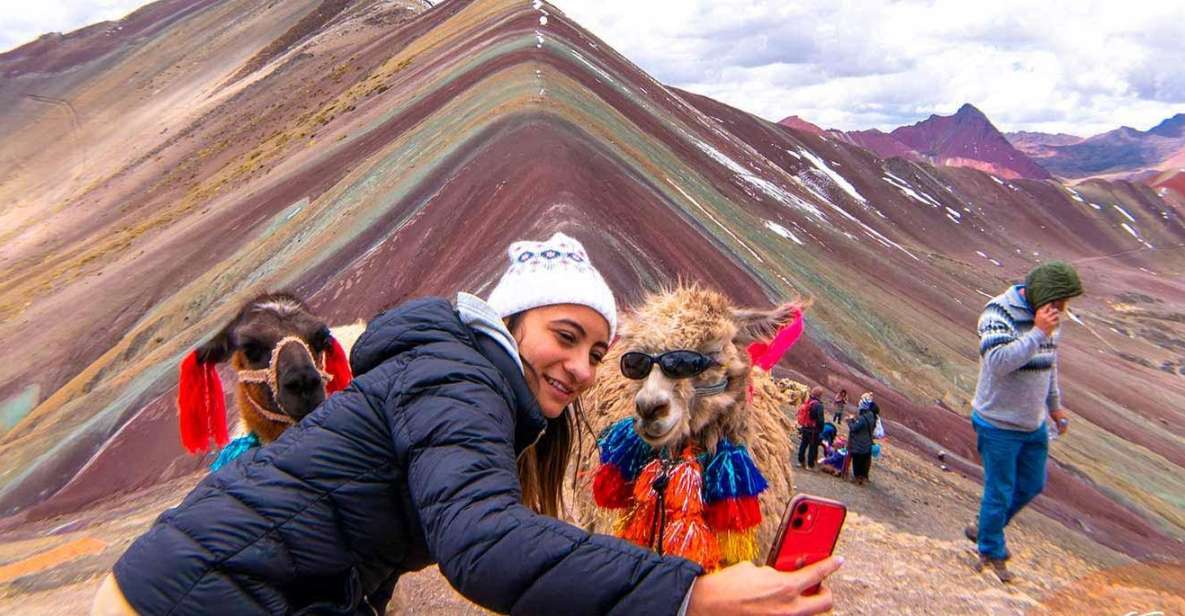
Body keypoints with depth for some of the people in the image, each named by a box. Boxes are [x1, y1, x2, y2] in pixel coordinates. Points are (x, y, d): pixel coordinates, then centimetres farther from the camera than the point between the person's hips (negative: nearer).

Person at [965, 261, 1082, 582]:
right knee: (1000, 492, 6)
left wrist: (1054, 405, 23)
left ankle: (985, 530, 39)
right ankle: (991, 552, 26)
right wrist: (1038, 333, -34)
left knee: (1031, 486, 19)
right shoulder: (998, 313, -21)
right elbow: (997, 362, -35)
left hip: (1034, 424, 8)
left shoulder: (1047, 318, 2)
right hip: (999, 425, -8)